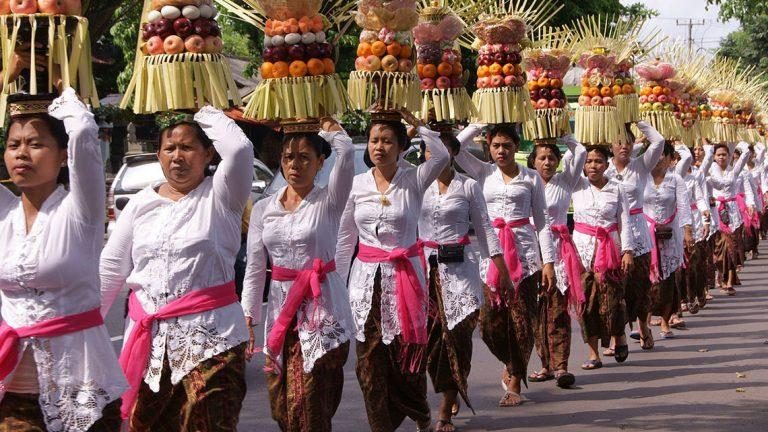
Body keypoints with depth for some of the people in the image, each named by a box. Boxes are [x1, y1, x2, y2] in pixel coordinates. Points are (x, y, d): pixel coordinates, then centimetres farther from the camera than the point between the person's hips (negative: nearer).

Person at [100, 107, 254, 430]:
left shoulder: (218, 197, 1)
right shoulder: (142, 203, 13)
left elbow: (239, 148, -19)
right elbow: (111, 268, 13)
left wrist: (209, 116, -2)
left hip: (209, 336, -4)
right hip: (147, 339, 4)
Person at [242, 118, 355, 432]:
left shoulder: (328, 202, -4)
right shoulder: (264, 209, 7)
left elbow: (346, 151, -21)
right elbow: (254, 269, 7)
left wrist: (324, 123, -6)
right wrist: (248, 318, 2)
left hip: (321, 307, -4)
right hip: (282, 307, 4)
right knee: (282, 407, 7)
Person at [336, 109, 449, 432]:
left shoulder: (413, 181, -2)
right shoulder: (357, 184, 4)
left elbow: (442, 156, -23)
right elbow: (345, 238, 10)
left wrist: (415, 123, -17)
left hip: (404, 278, -2)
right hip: (366, 278, 2)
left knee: (407, 354, 2)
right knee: (370, 360, 3)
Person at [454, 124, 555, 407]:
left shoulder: (531, 178, 7)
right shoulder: (483, 173, 10)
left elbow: (542, 221, 6)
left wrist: (548, 261, 1)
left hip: (523, 251, -1)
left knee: (521, 319, -3)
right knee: (490, 320, -3)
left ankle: (514, 383, 9)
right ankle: (511, 365, 26)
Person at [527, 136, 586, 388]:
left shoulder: (564, 182, 7)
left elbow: (580, 152, -1)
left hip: (558, 250, -2)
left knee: (558, 308, -9)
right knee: (536, 309, 3)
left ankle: (560, 365, -12)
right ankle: (546, 364, 11)